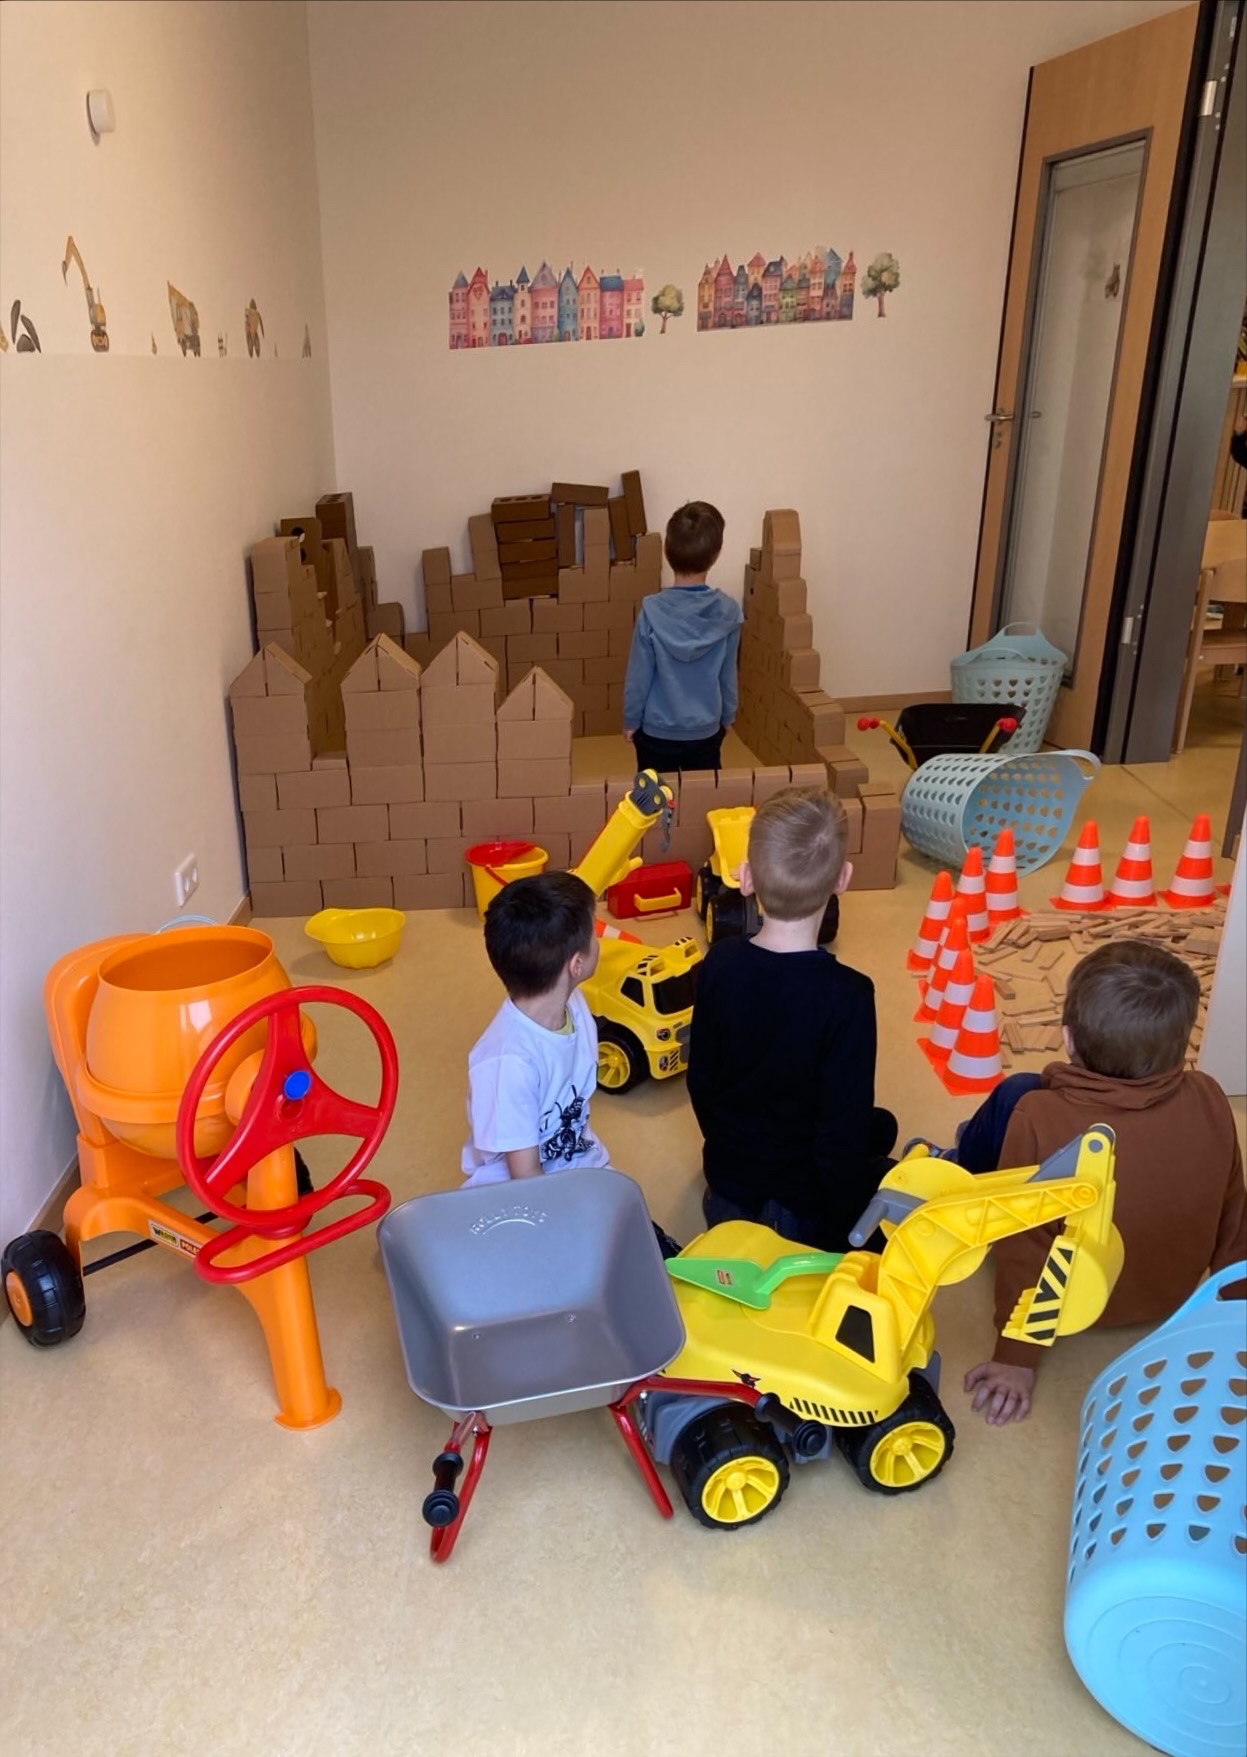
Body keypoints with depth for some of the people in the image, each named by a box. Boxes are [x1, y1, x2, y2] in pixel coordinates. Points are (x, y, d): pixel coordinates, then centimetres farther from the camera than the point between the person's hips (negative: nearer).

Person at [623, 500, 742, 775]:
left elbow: (639, 676, -11)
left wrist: (630, 720, 4)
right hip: (707, 731, 2)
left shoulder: (653, 611, -19)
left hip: (657, 731, -2)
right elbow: (728, 674, -1)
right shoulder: (729, 611, -12)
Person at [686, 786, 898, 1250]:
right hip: (802, 1208, -5)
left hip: (728, 1180, 5)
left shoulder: (719, 963, -13)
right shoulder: (846, 995, -28)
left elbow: (701, 1079, -1)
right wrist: (841, 1232, -6)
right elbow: (843, 1128, -22)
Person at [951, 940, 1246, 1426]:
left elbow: (1024, 1246, -24)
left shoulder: (1039, 1117, -33)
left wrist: (1018, 1358, -12)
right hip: (1173, 1297, 4)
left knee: (1014, 1094, 3)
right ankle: (967, 1163, 41)